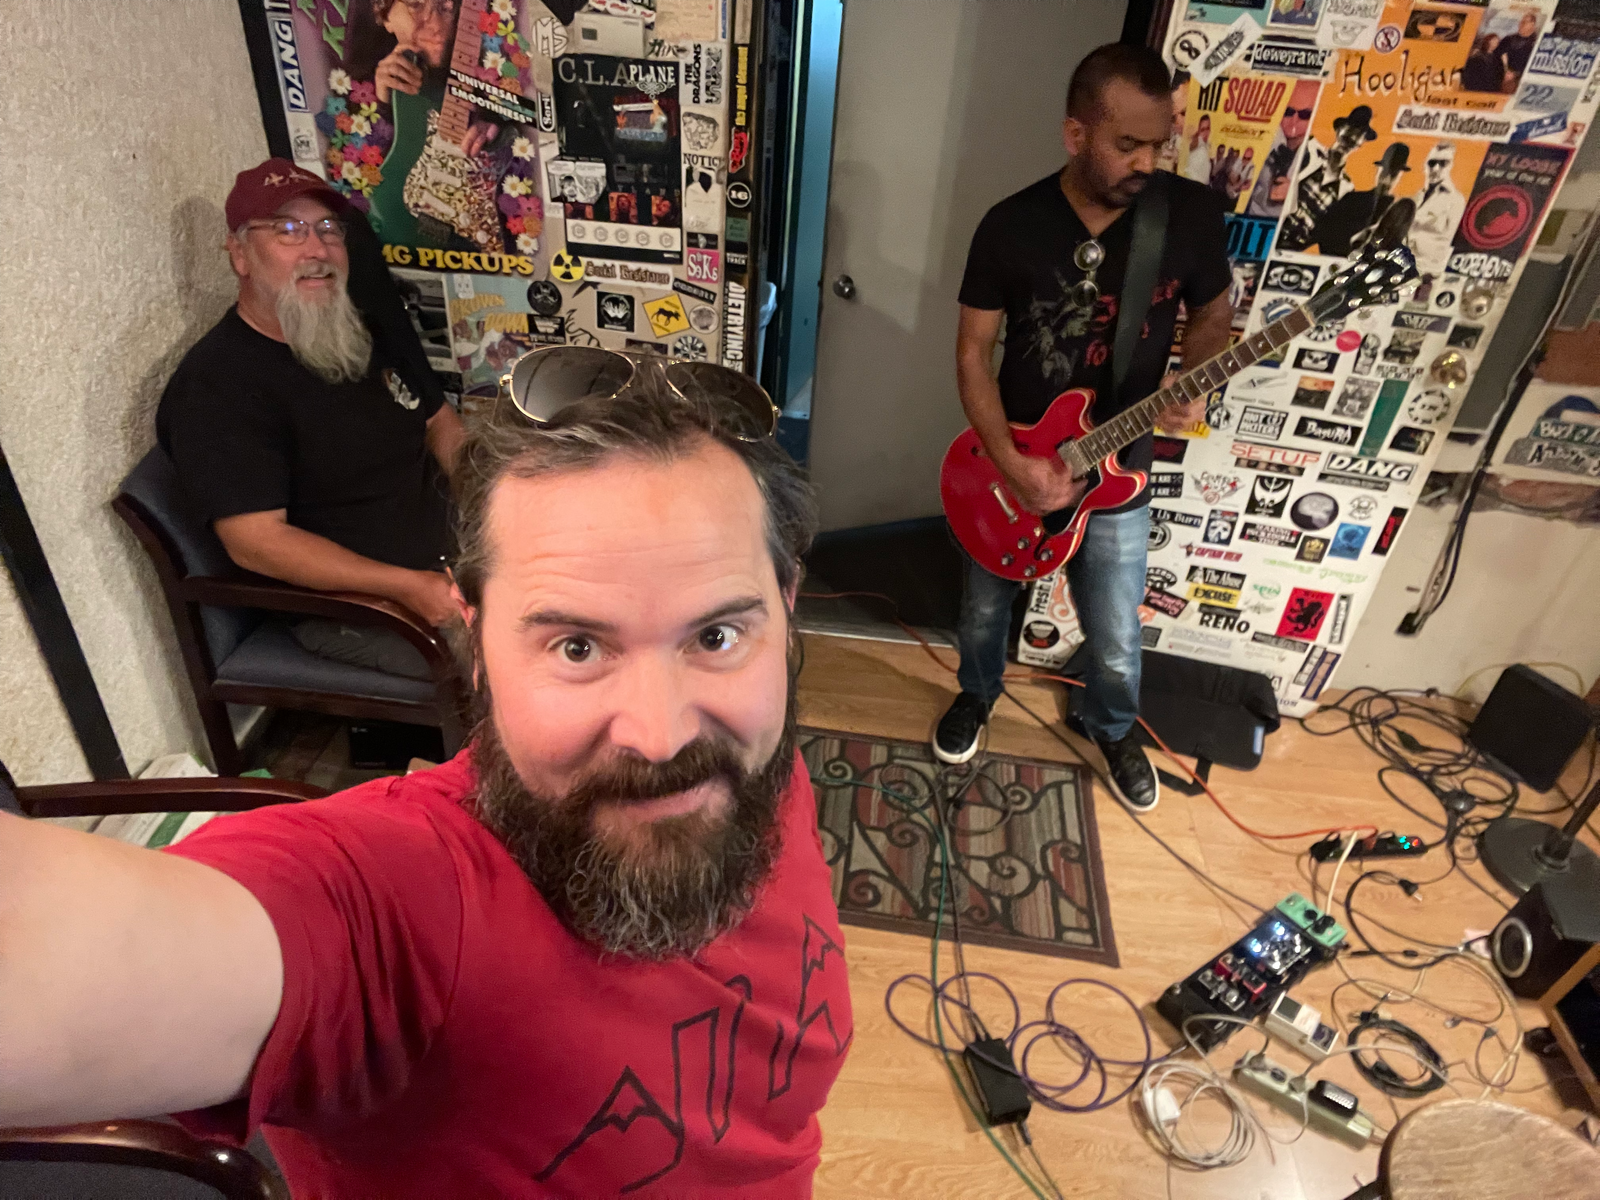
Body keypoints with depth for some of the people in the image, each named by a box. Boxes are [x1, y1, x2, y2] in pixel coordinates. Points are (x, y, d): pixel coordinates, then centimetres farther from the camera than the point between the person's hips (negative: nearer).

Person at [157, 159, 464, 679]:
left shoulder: (361, 331, 12)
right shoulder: (213, 384, -14)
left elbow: (439, 421, 17)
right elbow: (254, 538, -21)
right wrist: (408, 586, -30)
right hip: (345, 599, -8)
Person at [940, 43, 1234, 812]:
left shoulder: (1193, 212, -9)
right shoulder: (1011, 226, -12)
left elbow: (1212, 314, 7)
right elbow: (973, 351, -8)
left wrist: (1192, 386, -15)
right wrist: (1011, 463, -20)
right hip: (1011, 465, 0)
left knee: (1116, 643, 13)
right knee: (985, 609, 19)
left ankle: (1112, 730, 45)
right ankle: (976, 696, 51)